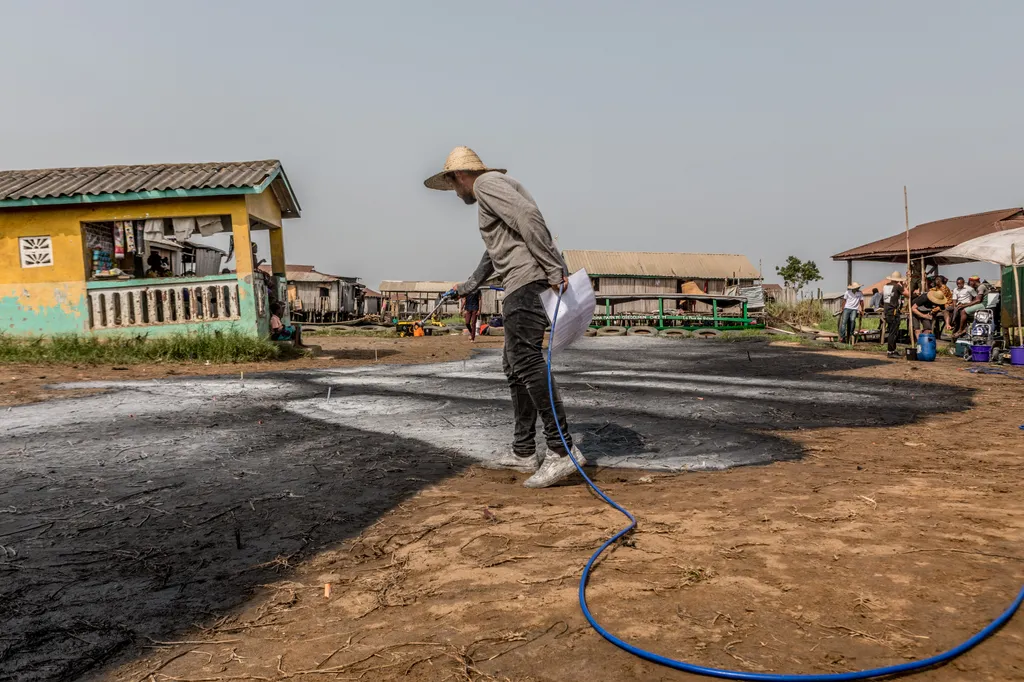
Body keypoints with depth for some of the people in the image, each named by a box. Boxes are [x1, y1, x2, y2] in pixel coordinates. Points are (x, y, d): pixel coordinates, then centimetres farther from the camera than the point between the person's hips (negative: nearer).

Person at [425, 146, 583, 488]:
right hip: (523, 287, 10)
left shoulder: (487, 183, -2)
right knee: (514, 366, 12)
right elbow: (493, 254, 43)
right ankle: (524, 452, 16)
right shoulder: (491, 193, 30)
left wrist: (553, 269, -23)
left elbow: (529, 216, -19)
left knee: (527, 363, -17)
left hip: (528, 281, -10)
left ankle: (563, 451, -20)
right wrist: (466, 286, 57)